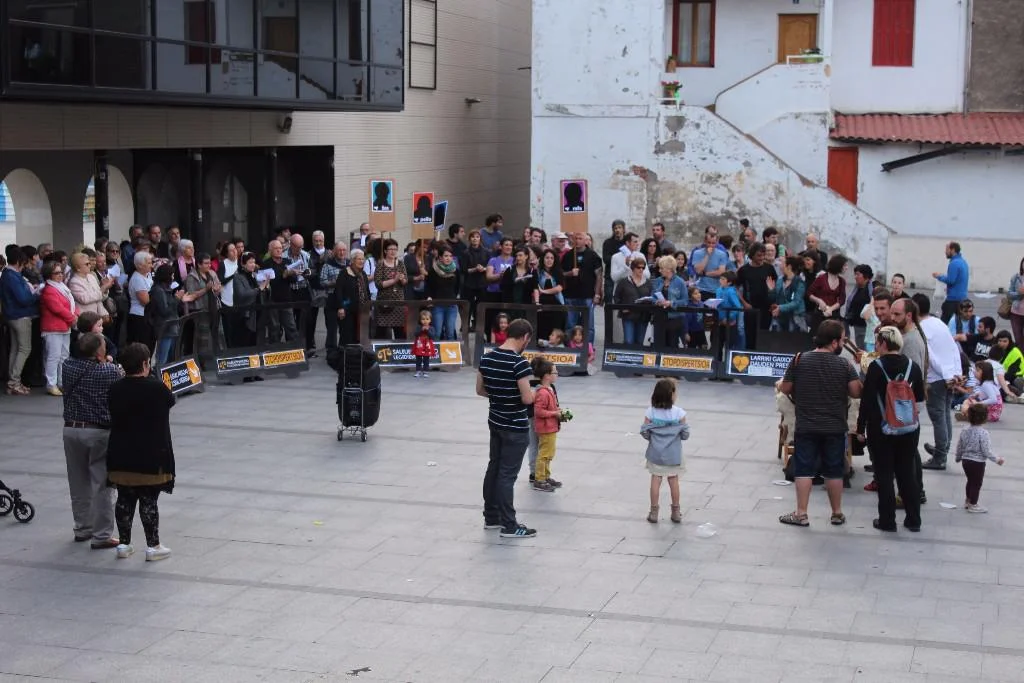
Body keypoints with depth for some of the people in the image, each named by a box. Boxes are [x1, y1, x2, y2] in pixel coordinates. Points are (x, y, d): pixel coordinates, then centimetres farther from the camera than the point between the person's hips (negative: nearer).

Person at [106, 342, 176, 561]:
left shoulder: (116, 389, -1)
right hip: (151, 457, -4)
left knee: (124, 500, 13)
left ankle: (124, 543, 21)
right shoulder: (157, 388, -15)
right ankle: (153, 546, 9)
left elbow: (113, 415, 10)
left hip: (121, 458, 5)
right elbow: (170, 401, 5)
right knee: (149, 501, 2)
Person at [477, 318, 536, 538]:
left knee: (494, 469, 16)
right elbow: (527, 398, -22)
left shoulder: (486, 358, 1)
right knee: (507, 475, -2)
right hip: (516, 428, -7)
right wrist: (533, 392, -2)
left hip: (495, 422, 7)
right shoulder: (519, 363, -22)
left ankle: (491, 517, 27)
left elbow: (480, 390, 10)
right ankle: (509, 526, 5)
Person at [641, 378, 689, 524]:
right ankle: (676, 512, 21)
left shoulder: (650, 412, -13)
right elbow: (685, 434, -11)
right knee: (674, 481, 12)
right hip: (673, 455, -1)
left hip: (656, 454, 1)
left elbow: (644, 432, -10)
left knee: (655, 480, 9)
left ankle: (654, 512, 14)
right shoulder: (679, 413, -15)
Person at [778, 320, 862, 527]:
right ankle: (837, 513, 21)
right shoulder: (844, 365, -6)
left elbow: (785, 389, -1)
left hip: (806, 426, 0)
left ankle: (801, 514, 5)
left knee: (804, 470, 5)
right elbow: (856, 392, -10)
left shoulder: (799, 360, -5)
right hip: (835, 427, 0)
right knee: (834, 471, 11)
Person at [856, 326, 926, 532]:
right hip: (909, 429, 4)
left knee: (884, 475, 5)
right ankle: (913, 520, 16)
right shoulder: (913, 367, -1)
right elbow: (920, 397, 10)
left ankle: (887, 520, 7)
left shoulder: (876, 367, -12)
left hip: (881, 430, -4)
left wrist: (860, 428, -4)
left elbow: (867, 399, -12)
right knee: (908, 473, 13)